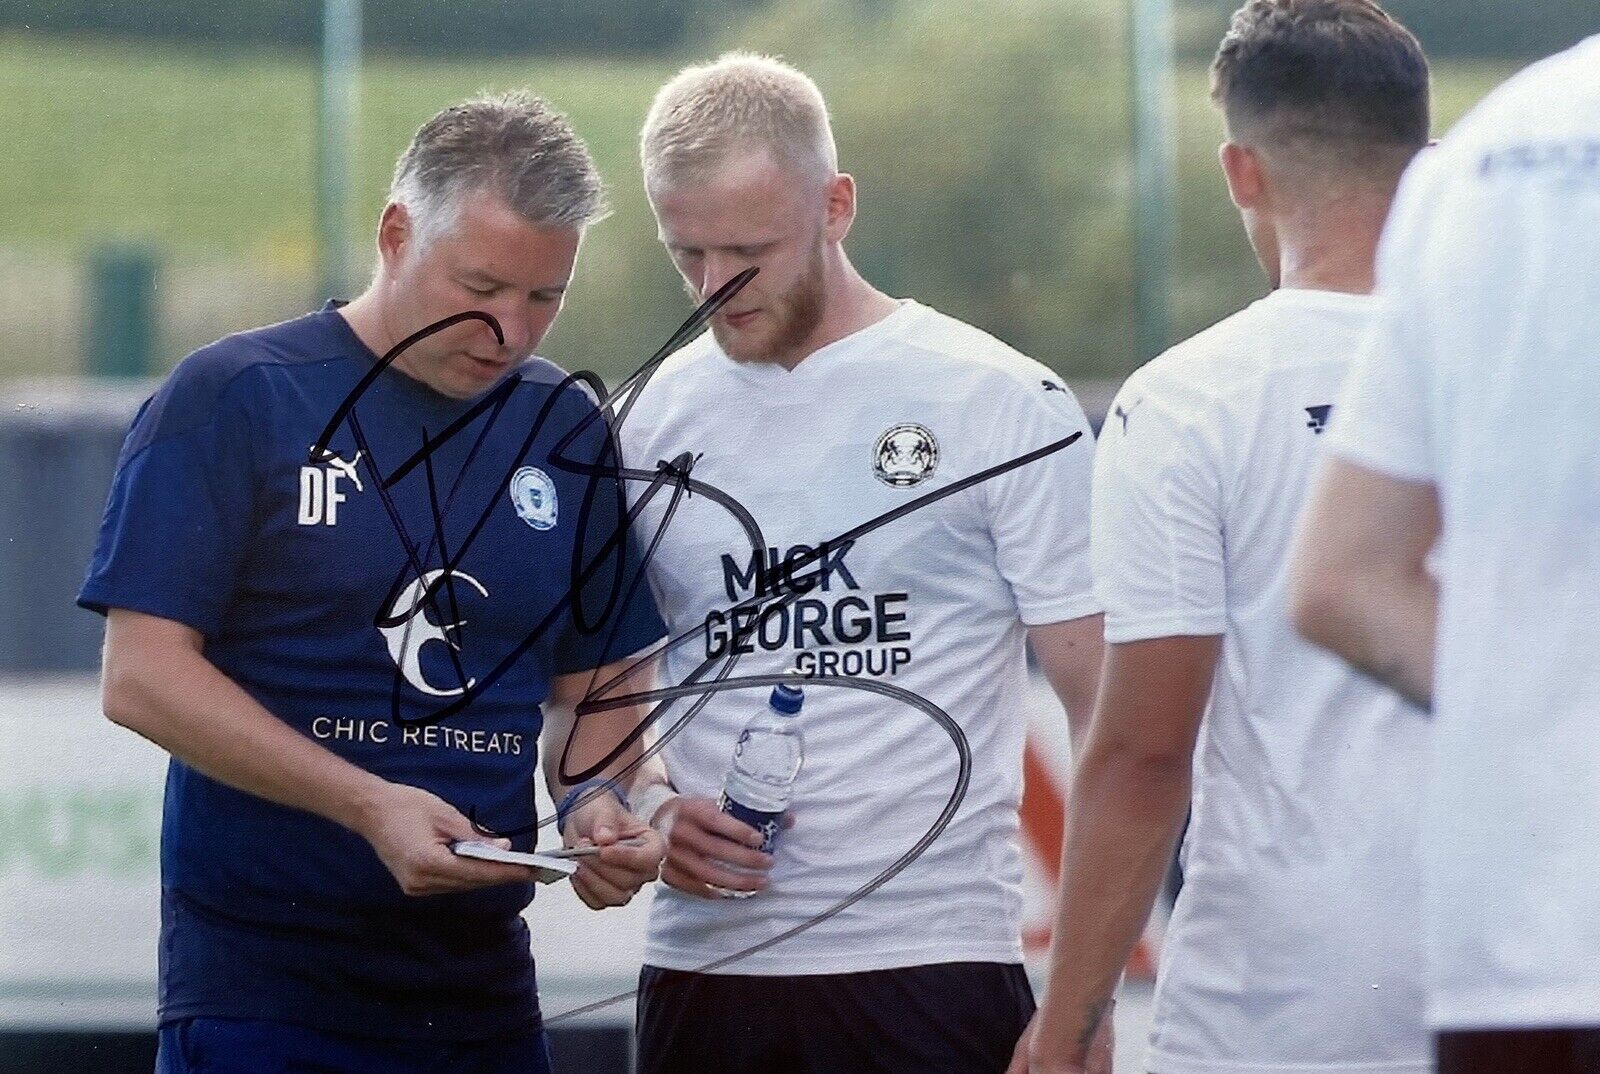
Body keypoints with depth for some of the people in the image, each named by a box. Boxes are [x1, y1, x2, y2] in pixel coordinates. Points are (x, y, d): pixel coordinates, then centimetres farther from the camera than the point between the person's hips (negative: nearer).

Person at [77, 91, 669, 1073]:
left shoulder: (566, 432, 9)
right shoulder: (233, 399, -6)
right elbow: (144, 677, -11)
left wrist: (596, 802, -7)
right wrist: (369, 805, -20)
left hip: (483, 987, 5)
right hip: (262, 984, -5)